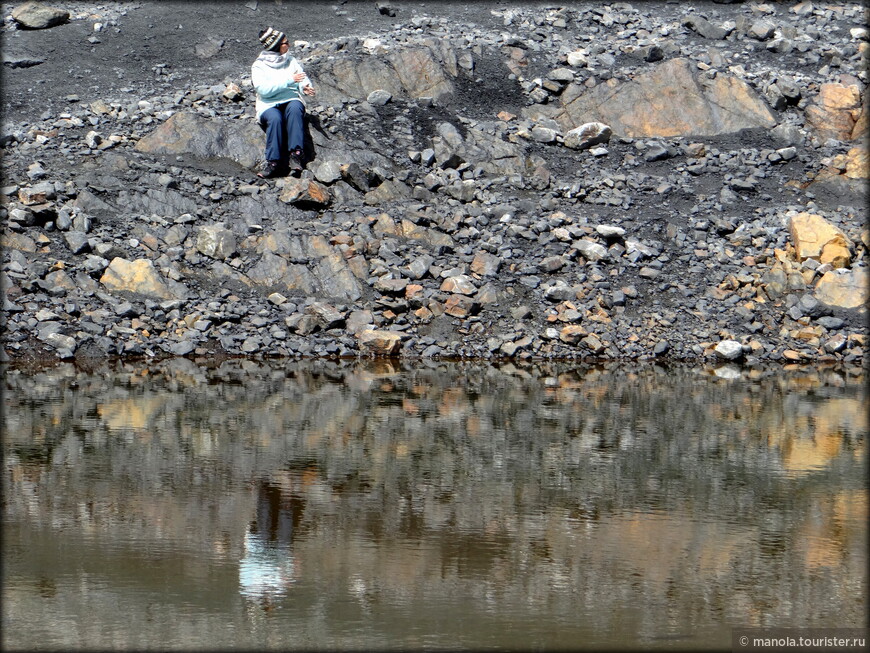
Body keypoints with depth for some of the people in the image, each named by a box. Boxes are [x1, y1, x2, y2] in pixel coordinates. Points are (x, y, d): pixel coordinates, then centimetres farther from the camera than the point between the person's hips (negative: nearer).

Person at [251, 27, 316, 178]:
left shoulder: (291, 62, 17)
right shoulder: (259, 66, 2)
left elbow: (304, 80, 11)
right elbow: (263, 89, -13)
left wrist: (306, 88, -14)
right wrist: (289, 80, -19)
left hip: (292, 101, 2)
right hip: (269, 106, -2)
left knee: (294, 108, -34)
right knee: (275, 118, -37)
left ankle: (295, 154, -42)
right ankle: (273, 162, -39)